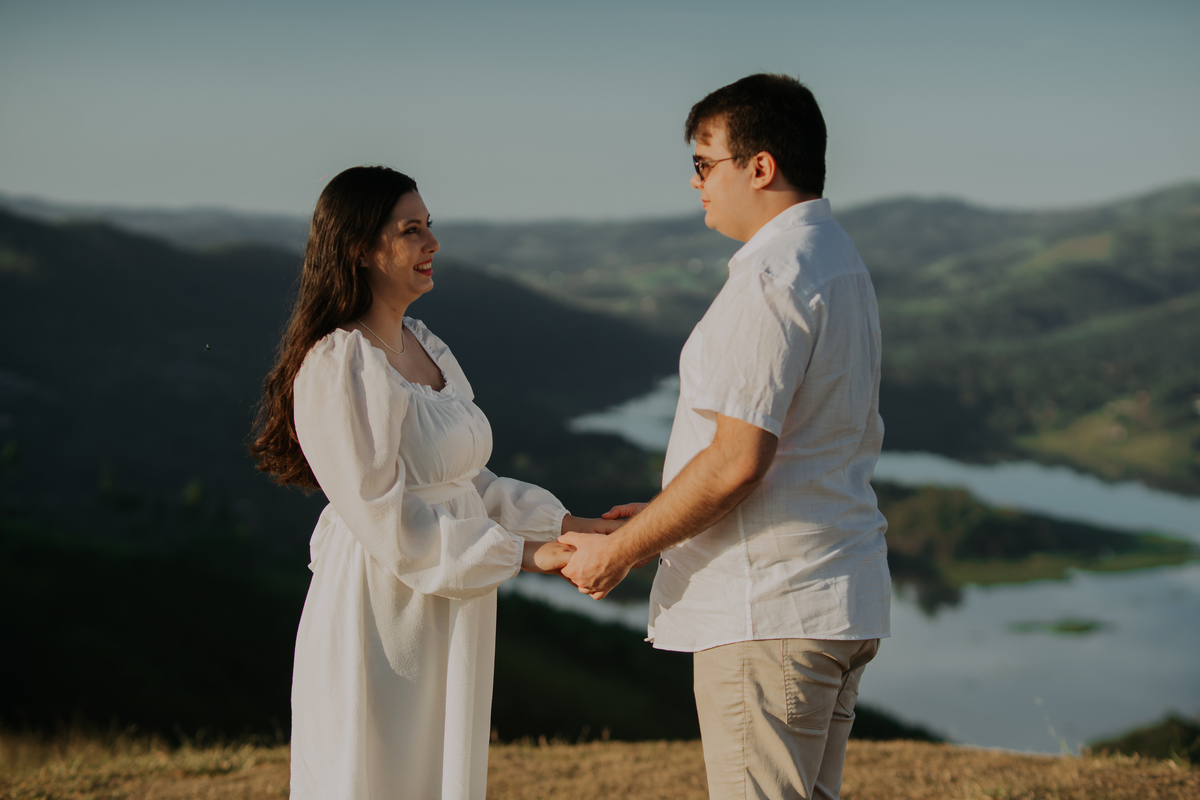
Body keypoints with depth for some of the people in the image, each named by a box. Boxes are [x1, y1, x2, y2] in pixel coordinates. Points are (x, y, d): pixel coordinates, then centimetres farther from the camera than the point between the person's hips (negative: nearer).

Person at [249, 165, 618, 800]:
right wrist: (525, 553, -19)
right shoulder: (337, 368, -18)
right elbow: (386, 522, -21)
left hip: (446, 629, 9)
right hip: (379, 631, -9)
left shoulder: (423, 345, 10)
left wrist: (567, 525, 6)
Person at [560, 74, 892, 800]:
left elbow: (736, 460, -22)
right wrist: (662, 518, 19)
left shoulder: (772, 277, -17)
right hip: (844, 598, 10)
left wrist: (620, 552, -11)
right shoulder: (839, 260, 16)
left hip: (770, 607, -10)